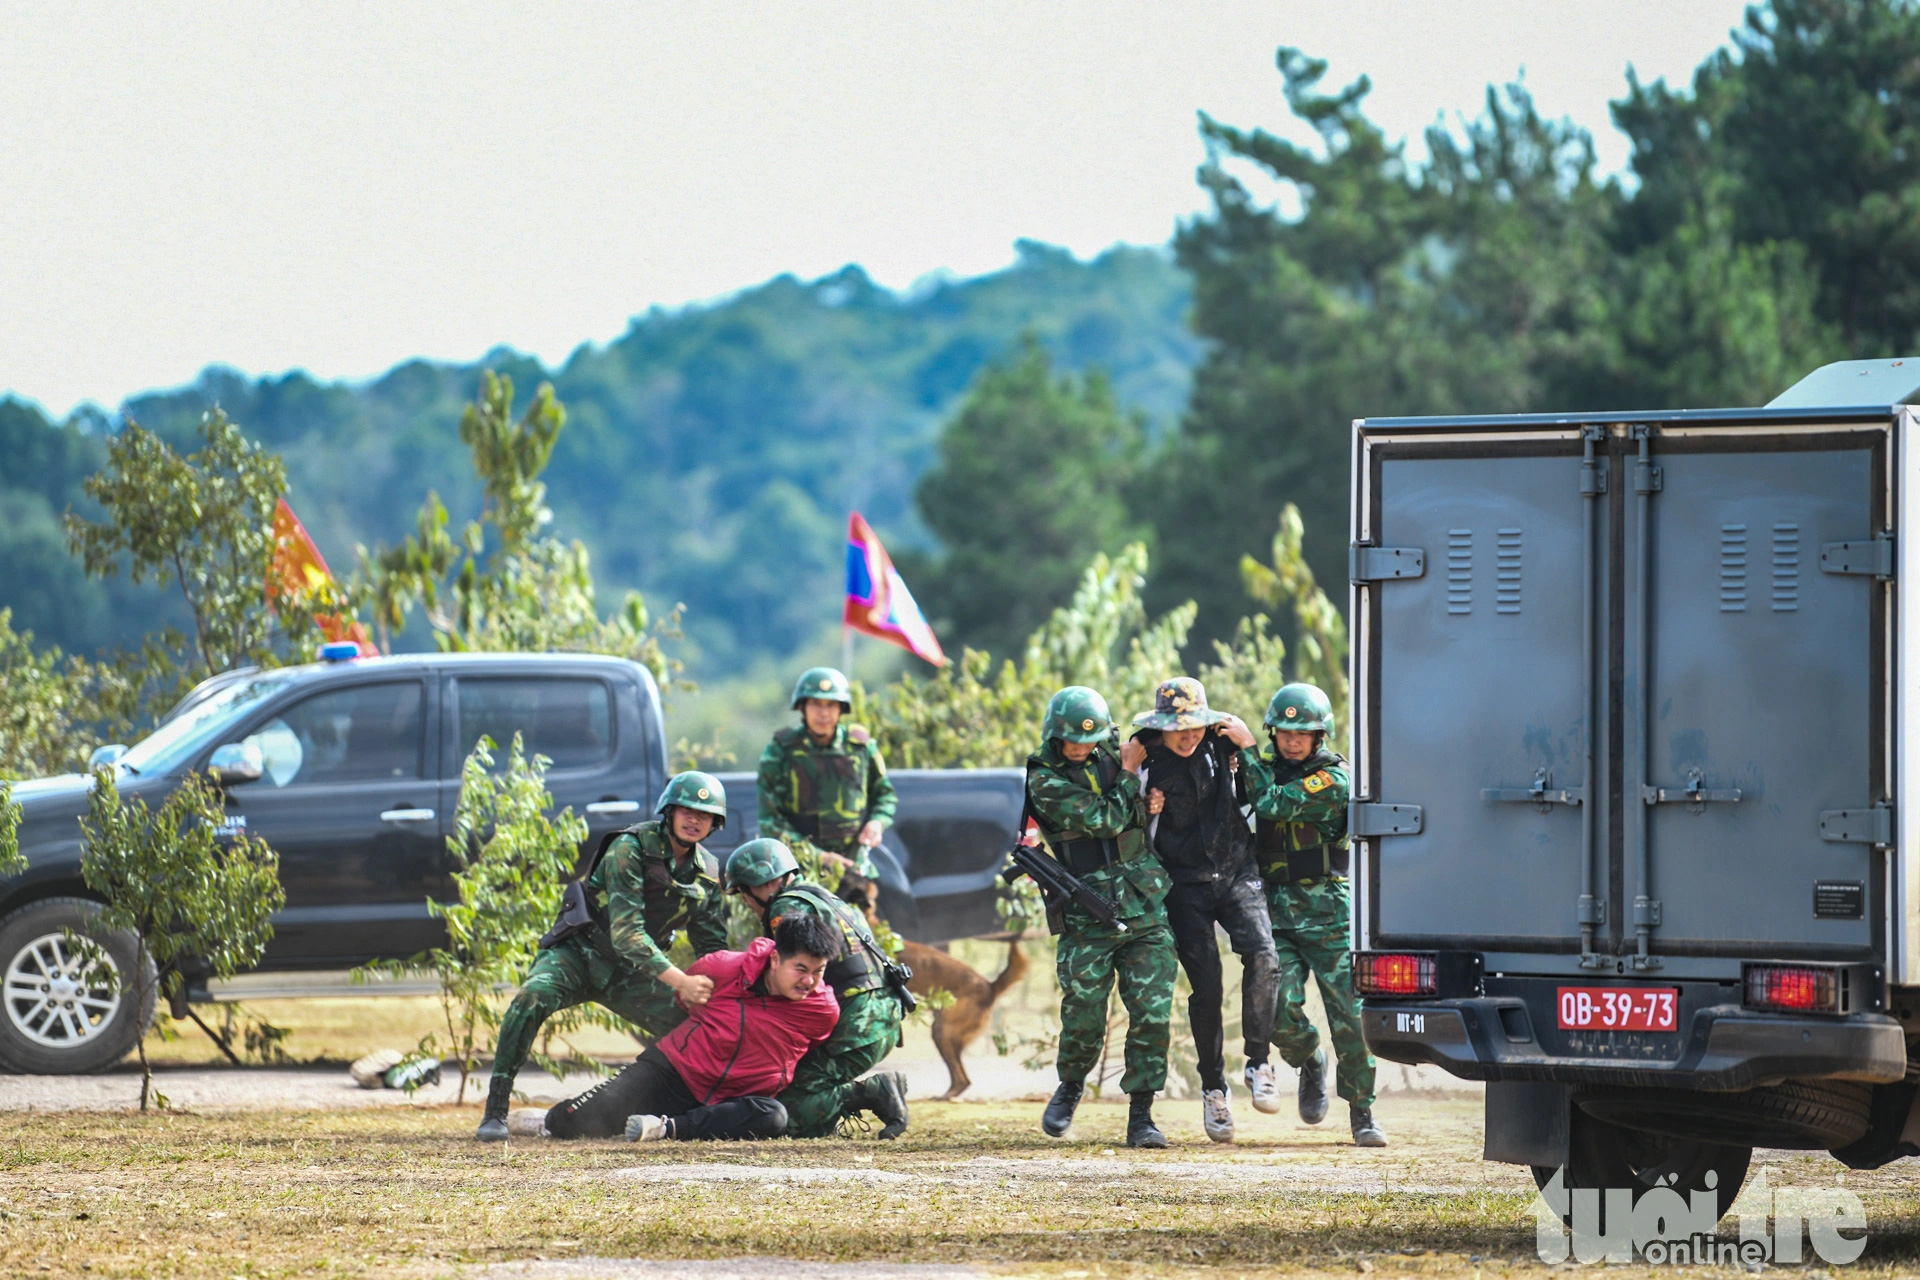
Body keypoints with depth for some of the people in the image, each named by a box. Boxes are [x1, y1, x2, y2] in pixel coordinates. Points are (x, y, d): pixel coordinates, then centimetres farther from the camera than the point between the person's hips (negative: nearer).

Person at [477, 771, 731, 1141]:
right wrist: (680, 981, -35)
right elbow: (625, 933, -28)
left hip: (629, 973, 6)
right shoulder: (631, 849, -19)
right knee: (532, 998, -34)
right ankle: (495, 1111, -31)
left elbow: (713, 947, 11)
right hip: (581, 953, -6)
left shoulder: (709, 872, 1)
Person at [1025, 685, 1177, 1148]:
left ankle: (1141, 1115, 2)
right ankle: (1071, 1086, 28)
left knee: (1151, 1014, -4)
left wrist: (1149, 802, 6)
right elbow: (1105, 820, -16)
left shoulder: (1108, 757, 10)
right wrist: (1128, 772, -6)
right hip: (1088, 915, -4)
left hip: (1144, 908, 4)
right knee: (1084, 1015, -1)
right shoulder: (1045, 780, -7)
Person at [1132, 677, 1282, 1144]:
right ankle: (1213, 1090, 11)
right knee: (1206, 988, -5)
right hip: (1185, 885, -1)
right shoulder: (1142, 761, -7)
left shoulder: (1220, 744, -2)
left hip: (1236, 872, 1)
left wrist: (1248, 747, -4)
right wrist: (1143, 810, -19)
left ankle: (1258, 1064, -11)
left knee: (1262, 956, -23)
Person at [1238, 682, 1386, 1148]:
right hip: (1278, 913, 4)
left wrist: (1245, 748, -10)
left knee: (1350, 1016, -6)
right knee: (1280, 1012, -12)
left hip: (1329, 915, -4)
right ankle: (1310, 1065, 20)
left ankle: (1361, 1113, 8)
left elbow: (1274, 804, -18)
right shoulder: (1269, 768, 11)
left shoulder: (1334, 780, -7)